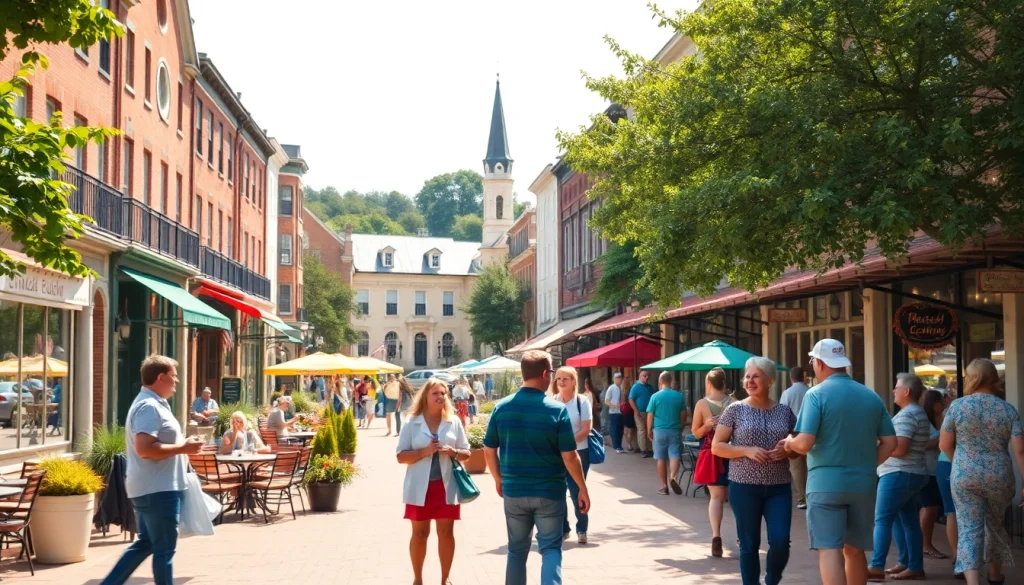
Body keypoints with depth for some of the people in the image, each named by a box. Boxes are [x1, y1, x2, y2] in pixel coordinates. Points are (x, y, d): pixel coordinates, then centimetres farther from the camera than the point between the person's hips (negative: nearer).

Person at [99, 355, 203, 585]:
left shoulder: (153, 404, 16)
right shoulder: (150, 406, -18)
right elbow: (144, 448, -28)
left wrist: (181, 447, 17)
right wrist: (183, 448, -21)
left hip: (153, 487, 10)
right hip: (157, 489, -10)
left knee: (146, 543, 17)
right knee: (164, 549, -1)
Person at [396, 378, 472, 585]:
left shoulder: (454, 422, 2)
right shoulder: (412, 423, -3)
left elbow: (466, 453, 7)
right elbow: (401, 456, -5)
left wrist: (452, 452, -14)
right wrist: (424, 451, -20)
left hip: (447, 486, 2)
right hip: (420, 487, -1)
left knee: (446, 532, 7)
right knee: (419, 533, 7)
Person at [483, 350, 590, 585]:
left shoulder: (502, 407, -2)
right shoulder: (557, 409, -11)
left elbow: (489, 450, 4)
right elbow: (569, 456, -11)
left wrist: (498, 478, 20)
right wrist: (583, 489, 1)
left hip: (514, 490, 3)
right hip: (549, 491, -3)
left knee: (517, 550, 17)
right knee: (551, 548, 7)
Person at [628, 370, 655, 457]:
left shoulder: (649, 387, 11)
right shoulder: (636, 387, -6)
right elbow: (631, 400, -10)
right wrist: (636, 411, -16)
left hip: (649, 412, 6)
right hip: (640, 412, -6)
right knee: (642, 431, -5)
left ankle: (648, 449, 14)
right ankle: (644, 450, -4)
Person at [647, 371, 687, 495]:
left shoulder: (655, 396, -6)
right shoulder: (679, 396, 0)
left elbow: (650, 416, -3)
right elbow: (683, 415, 5)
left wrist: (649, 431, 8)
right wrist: (681, 428, 19)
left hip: (659, 431, -1)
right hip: (675, 431, 1)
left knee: (661, 458, 7)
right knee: (674, 455, 0)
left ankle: (664, 486, 10)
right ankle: (673, 477, -26)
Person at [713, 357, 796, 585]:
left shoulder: (784, 411, 6)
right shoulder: (736, 410, -1)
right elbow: (716, 447, -2)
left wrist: (788, 449, -9)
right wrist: (747, 450, -16)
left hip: (779, 488, 2)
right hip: (744, 487, -2)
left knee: (781, 541, -4)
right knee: (749, 544, 5)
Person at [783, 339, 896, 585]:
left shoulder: (817, 394, -8)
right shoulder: (872, 397, 9)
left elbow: (805, 444, -15)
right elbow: (890, 442, 9)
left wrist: (789, 443, 6)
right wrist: (866, 465, 16)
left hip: (826, 483, -5)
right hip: (863, 483, 5)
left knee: (829, 549, -6)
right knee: (854, 550, 15)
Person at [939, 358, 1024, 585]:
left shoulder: (957, 406, -5)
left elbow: (945, 445, 0)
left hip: (964, 477, -2)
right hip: (1000, 477, 2)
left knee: (969, 529, -2)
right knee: (995, 524, 22)